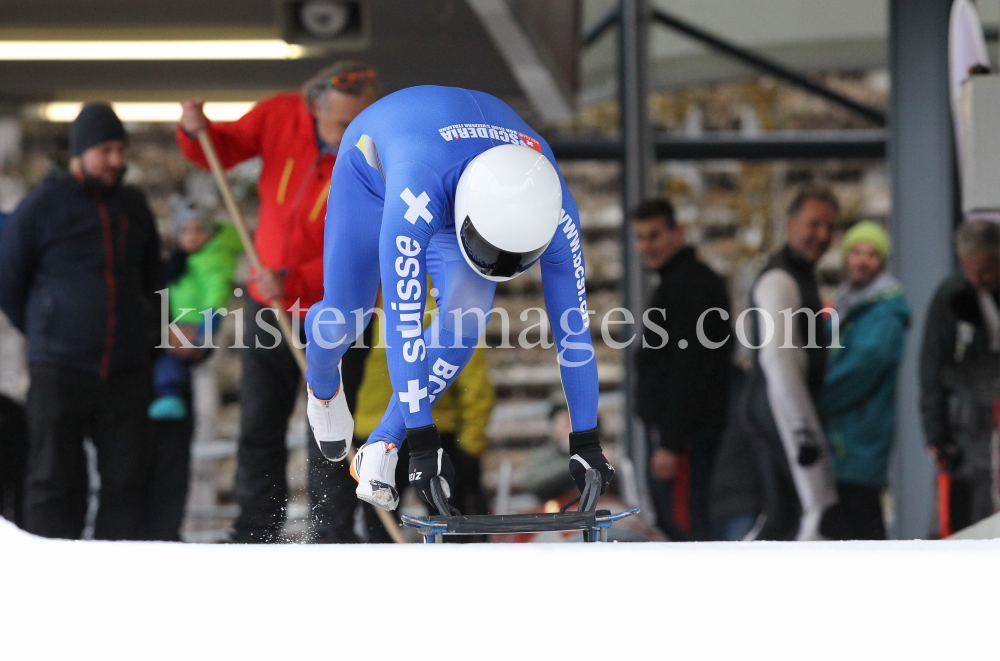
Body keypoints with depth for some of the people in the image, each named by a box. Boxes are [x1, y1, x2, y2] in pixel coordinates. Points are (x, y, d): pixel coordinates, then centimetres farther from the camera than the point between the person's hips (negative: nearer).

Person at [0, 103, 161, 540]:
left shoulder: (133, 207, 14)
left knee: (126, 479, 1)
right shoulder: (42, 206, 0)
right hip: (59, 371, -4)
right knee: (55, 479, -1)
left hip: (127, 370, 4)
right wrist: (43, 333, 7)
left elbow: (150, 280, 28)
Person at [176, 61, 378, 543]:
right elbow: (223, 150, 6)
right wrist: (196, 131, -17)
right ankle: (255, 541, 18)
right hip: (269, 307, 4)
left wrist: (293, 282, -34)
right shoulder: (280, 117, -8)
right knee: (258, 430, 9)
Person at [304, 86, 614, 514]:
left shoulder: (556, 217, -36)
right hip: (377, 163, -2)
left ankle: (382, 447, -7)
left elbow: (573, 327, -25)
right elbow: (403, 322, -46)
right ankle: (323, 386, 38)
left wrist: (585, 441, -20)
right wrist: (422, 438, -44)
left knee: (467, 314, -22)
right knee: (343, 319, -1)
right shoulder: (416, 201, -50)